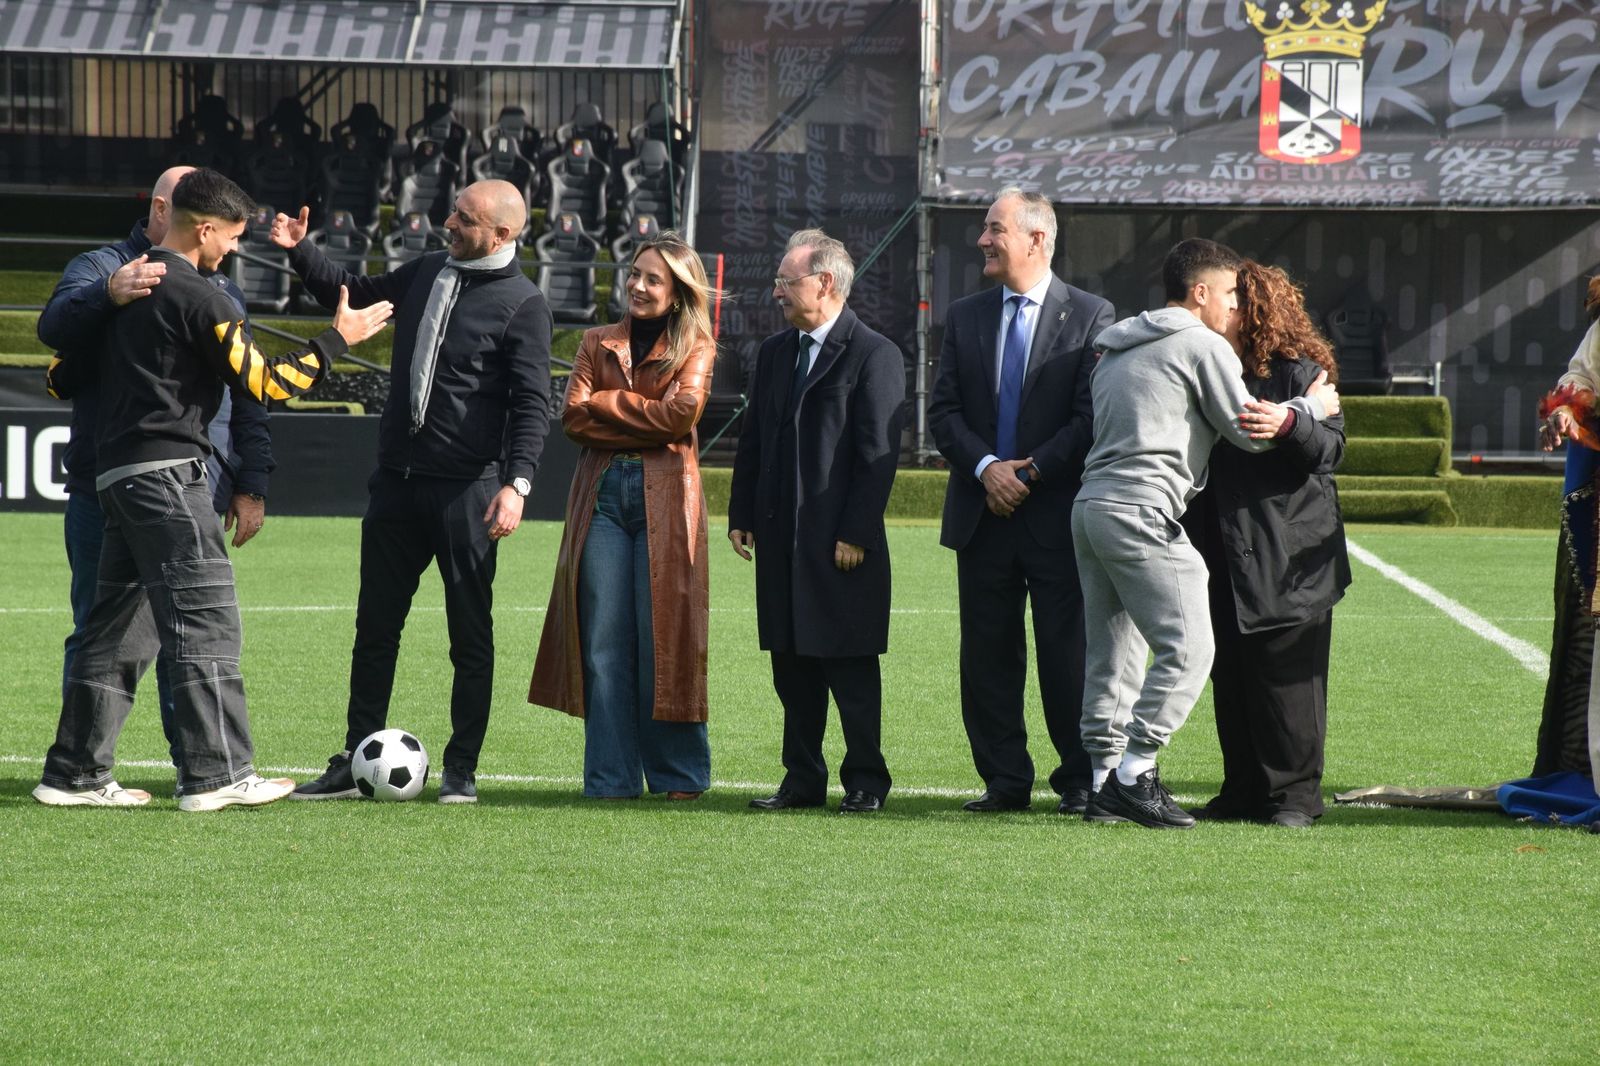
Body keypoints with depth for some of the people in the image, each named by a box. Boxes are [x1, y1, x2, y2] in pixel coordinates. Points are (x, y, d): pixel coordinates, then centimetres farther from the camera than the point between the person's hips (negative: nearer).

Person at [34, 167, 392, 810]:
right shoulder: (198, 299, -11)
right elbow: (264, 383, -11)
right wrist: (337, 340, -3)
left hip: (115, 470, 9)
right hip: (167, 473, -9)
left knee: (121, 624, 12)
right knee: (205, 619, -7)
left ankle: (76, 774, 12)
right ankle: (215, 774, -9)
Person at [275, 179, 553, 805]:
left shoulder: (522, 303, -7)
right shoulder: (427, 273, 11)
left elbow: (532, 402, -12)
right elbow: (356, 294, 28)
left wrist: (516, 482, -22)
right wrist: (300, 251, 16)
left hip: (466, 490, -6)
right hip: (397, 479, 6)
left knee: (470, 632, 2)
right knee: (375, 625, 8)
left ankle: (461, 770, 8)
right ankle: (354, 764, 14)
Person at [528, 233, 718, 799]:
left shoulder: (695, 348, 8)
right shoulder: (599, 343, 16)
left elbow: (681, 412, -9)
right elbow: (574, 415, 3)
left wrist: (607, 402, -3)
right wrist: (645, 420, -7)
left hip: (664, 497, -3)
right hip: (603, 493, 3)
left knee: (663, 636, -4)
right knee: (604, 640, -1)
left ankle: (678, 774, 4)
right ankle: (611, 777, 2)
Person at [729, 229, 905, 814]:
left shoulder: (874, 355, -7)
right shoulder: (774, 352, 15)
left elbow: (879, 453, -12)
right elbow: (753, 440, 19)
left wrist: (856, 534, -15)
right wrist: (741, 516, 12)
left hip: (842, 542, -7)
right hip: (781, 539, 7)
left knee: (850, 666, -1)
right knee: (792, 666, 9)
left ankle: (865, 781, 7)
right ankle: (803, 779, 15)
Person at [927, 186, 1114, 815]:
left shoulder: (1089, 316, -1)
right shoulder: (965, 317, 11)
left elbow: (1094, 415, -7)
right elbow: (944, 411, 6)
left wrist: (1032, 471, -13)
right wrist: (986, 468, -10)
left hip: (1058, 513, -4)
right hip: (982, 513, 4)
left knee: (1067, 653, -1)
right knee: (987, 656, 4)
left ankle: (1079, 781, 8)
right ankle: (1005, 781, 11)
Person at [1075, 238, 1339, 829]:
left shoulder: (1116, 350, 24)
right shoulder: (1203, 345, -2)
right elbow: (1247, 430, -2)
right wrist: (1312, 406, 14)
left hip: (1090, 507, 9)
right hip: (1141, 512, -9)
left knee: (1111, 652, 11)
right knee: (1187, 648, -9)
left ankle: (1104, 783, 11)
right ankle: (1134, 773, -12)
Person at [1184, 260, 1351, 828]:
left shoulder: (1299, 371, -5)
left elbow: (1331, 448, -11)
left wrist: (1291, 424, -31)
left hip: (1289, 559, -7)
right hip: (1227, 557, 7)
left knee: (1285, 675, -5)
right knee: (1229, 675, 8)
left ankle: (1296, 795, 1)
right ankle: (1244, 792, 15)